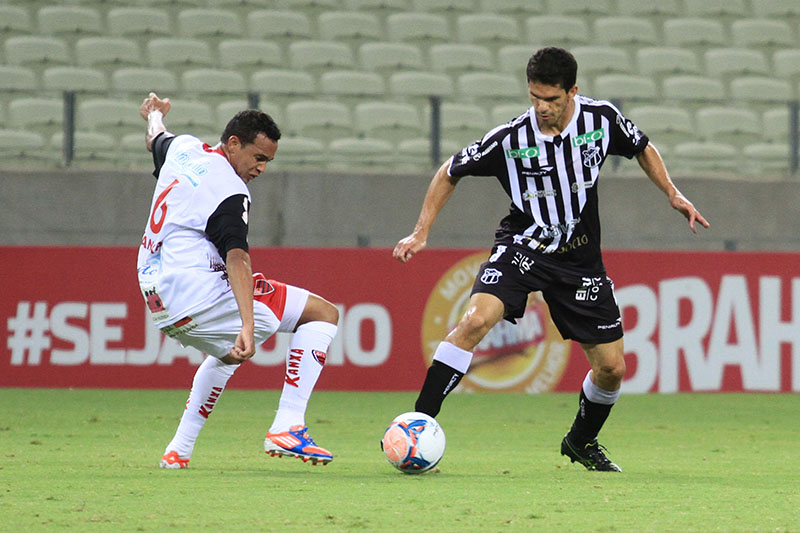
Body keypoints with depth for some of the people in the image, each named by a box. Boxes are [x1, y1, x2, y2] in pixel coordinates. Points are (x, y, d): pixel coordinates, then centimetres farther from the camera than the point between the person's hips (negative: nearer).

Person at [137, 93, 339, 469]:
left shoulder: (183, 148, 10)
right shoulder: (229, 193, -15)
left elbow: (156, 140, 36)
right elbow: (236, 259, -30)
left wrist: (155, 116, 61)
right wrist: (248, 328, -41)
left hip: (159, 305, 9)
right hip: (195, 294, -9)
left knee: (228, 352, 38)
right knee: (324, 314, -5)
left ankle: (179, 449, 30)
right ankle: (286, 428, -12)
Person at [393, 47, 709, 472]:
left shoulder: (601, 119, -10)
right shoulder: (510, 139, -16)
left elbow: (643, 149, 12)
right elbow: (450, 173, -1)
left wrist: (673, 194, 1)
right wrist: (421, 233, -5)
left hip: (580, 258, 3)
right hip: (523, 245, -3)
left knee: (612, 367, 1)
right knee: (476, 319, -29)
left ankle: (581, 442, 31)